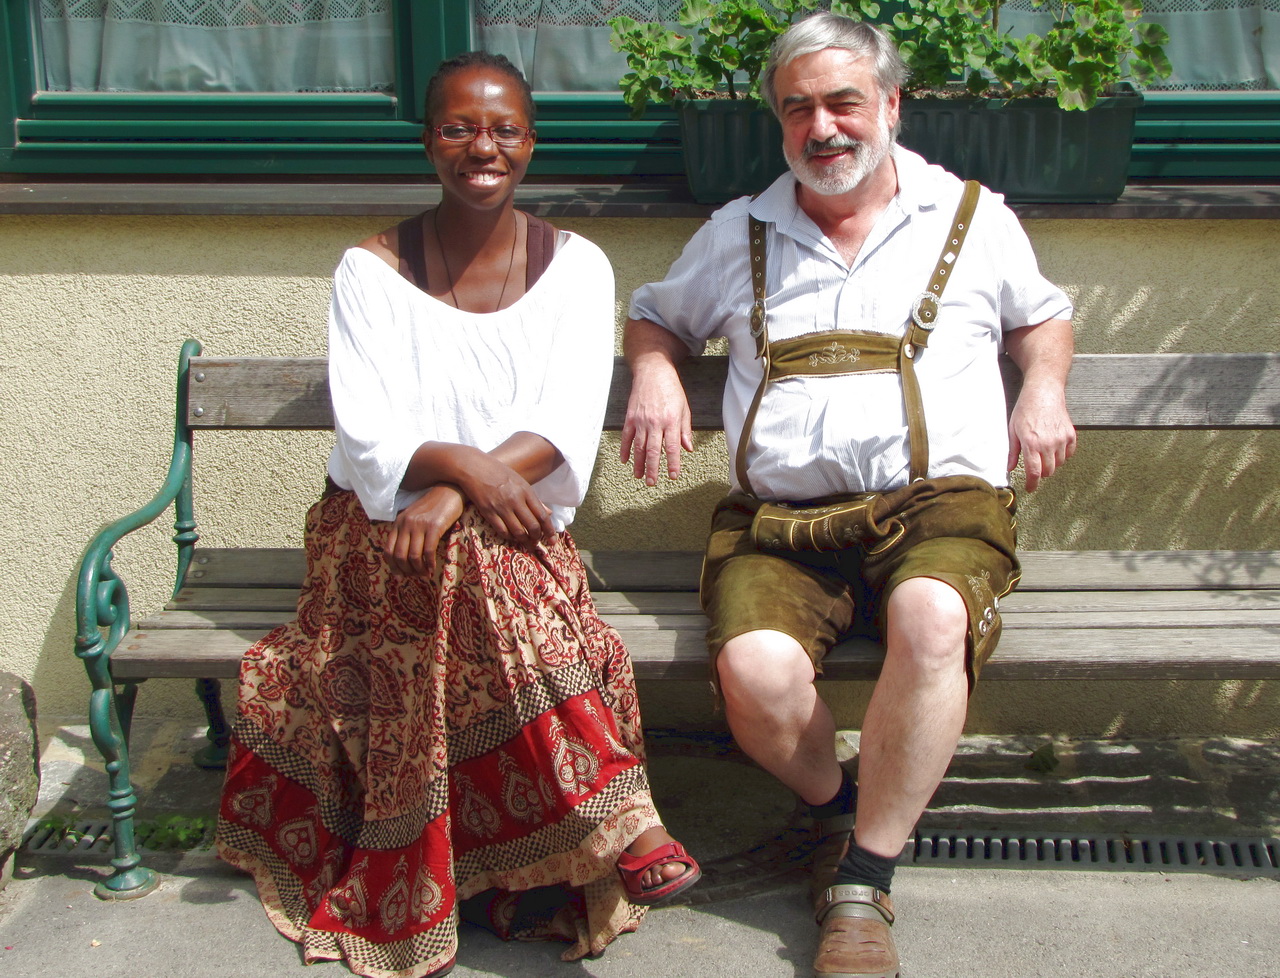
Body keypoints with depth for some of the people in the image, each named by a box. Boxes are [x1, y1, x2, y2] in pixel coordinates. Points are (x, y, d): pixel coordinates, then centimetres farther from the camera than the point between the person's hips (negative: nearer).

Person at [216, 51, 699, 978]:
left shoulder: (575, 265, 6)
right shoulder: (373, 269, 4)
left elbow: (568, 426, -6)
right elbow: (365, 433, -7)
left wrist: (457, 492, -23)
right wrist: (461, 462, -28)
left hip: (519, 522, 1)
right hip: (387, 523, -1)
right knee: (483, 566, -34)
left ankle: (513, 865, -26)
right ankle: (616, 824, -28)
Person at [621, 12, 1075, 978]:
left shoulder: (976, 218, 17)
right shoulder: (737, 234, 19)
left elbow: (1042, 315, 32)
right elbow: (655, 313, 33)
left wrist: (1045, 390, 10)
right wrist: (654, 372, 9)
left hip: (939, 499, -1)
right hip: (779, 516, 1)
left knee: (932, 621, -37)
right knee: (754, 671, -31)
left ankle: (862, 884, -18)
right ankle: (836, 806, 5)